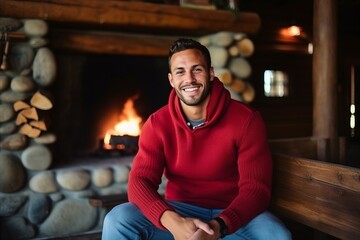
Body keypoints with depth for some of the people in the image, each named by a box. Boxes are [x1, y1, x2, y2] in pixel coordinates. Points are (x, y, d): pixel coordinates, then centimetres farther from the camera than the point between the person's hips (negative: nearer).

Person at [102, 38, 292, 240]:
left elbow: (256, 187, -14)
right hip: (180, 212, 1)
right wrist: (173, 222, -32)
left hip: (233, 216, -1)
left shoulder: (246, 119, -11)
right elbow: (140, 181, -12)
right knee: (118, 220, -22)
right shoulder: (157, 123, -4)